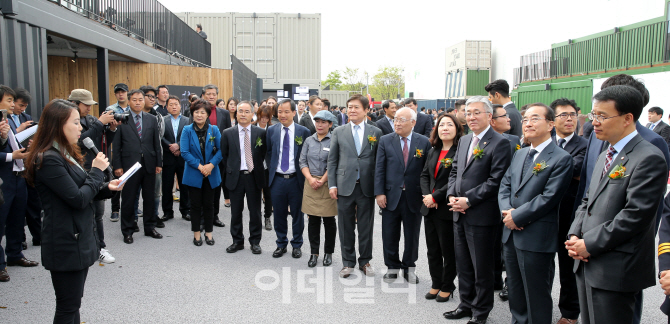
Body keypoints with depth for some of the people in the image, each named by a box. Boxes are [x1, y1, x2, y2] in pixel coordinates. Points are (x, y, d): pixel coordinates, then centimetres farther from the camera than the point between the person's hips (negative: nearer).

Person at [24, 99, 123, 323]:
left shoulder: (65, 154, 12)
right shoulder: (48, 160, -20)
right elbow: (78, 199, -22)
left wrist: (106, 188, 0)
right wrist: (97, 171, -11)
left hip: (79, 239, 10)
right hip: (66, 244, -10)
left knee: (73, 304, 19)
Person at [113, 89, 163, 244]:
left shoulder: (151, 119, 9)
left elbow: (157, 143, 9)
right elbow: (116, 145, -1)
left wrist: (159, 163, 4)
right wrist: (117, 166, -7)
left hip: (149, 165, 3)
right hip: (129, 165, -3)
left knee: (149, 198, 11)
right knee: (128, 200, 5)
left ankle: (150, 227, 24)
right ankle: (127, 231, 17)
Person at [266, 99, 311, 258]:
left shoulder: (303, 131, -3)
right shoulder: (271, 130, 4)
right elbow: (267, 153, 13)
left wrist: (303, 173, -3)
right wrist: (272, 169, 4)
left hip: (296, 179, -2)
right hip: (277, 179, 2)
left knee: (297, 214, 8)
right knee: (279, 214, 10)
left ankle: (297, 245, 23)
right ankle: (281, 244, 26)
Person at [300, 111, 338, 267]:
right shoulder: (309, 141, 10)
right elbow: (302, 162, 7)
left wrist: (322, 181, -12)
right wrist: (310, 179, -7)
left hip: (328, 184, -3)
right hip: (310, 183, 3)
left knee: (329, 220, 5)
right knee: (312, 220, 6)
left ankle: (328, 253, 18)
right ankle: (314, 253, 16)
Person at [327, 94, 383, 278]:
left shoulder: (376, 133, 4)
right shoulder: (338, 132, 6)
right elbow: (332, 160, 6)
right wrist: (332, 184, -1)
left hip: (367, 187, 0)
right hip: (345, 186, 1)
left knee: (366, 227, 8)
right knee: (346, 227, 8)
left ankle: (365, 261, 24)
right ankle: (348, 262, 21)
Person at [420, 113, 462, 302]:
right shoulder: (433, 152, 12)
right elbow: (424, 175, 12)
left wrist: (435, 197, -16)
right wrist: (427, 196, -5)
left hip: (447, 209, -7)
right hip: (430, 208, 7)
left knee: (448, 251, 6)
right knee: (432, 250, 15)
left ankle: (447, 287, 22)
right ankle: (436, 284, 29)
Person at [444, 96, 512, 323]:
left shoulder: (499, 143, -11)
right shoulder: (464, 141, 13)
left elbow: (496, 181, -17)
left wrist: (469, 200, -18)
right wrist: (452, 196, -1)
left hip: (481, 215, -7)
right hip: (459, 214, 7)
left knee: (482, 267, 6)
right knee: (463, 264, 17)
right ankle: (466, 304, 32)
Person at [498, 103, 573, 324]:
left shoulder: (561, 159, -11)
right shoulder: (520, 154, 14)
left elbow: (548, 198, -18)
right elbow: (505, 185, 12)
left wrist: (516, 216, -16)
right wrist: (506, 210, -7)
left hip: (537, 239, -7)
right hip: (511, 234, 7)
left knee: (536, 298, 6)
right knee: (515, 292, 19)